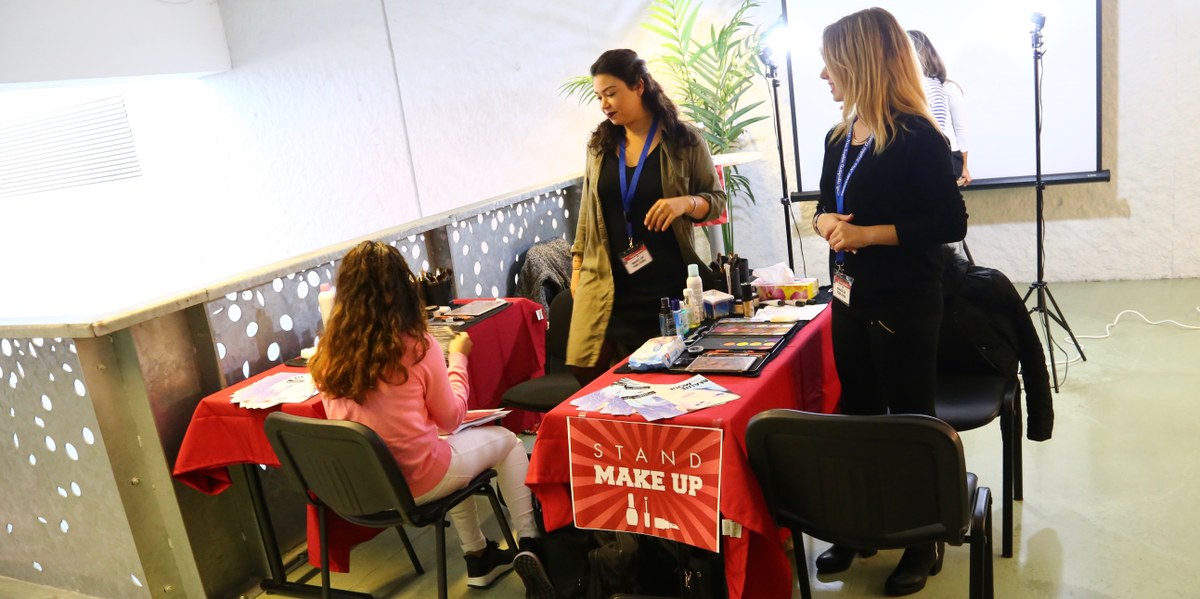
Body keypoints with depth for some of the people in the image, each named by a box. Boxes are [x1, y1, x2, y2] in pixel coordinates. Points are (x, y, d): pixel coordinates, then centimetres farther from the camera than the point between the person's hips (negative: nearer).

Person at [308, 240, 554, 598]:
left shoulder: (328, 354, -6)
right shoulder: (416, 345, -19)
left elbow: (373, 415, 9)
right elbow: (450, 419, -6)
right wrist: (457, 357, 6)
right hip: (414, 483, -5)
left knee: (453, 450, 33)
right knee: (506, 441, 20)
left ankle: (478, 557, 40)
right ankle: (529, 546, 18)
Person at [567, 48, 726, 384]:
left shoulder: (684, 140, -2)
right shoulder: (599, 144, 9)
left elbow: (716, 200, 2)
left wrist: (685, 202, -19)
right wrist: (577, 267, 13)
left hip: (669, 284, -2)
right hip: (608, 286, 3)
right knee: (591, 375, -4)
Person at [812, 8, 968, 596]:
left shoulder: (916, 137, -16)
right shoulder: (839, 138, 7)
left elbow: (950, 222, -18)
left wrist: (868, 233, -22)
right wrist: (826, 223, -6)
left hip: (903, 304, -7)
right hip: (849, 297, 8)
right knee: (858, 413, 17)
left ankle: (926, 539, 25)